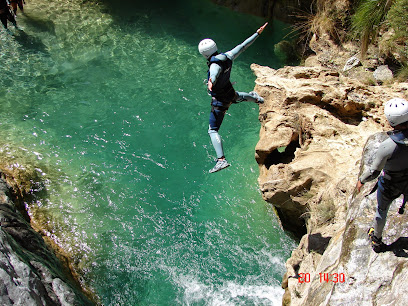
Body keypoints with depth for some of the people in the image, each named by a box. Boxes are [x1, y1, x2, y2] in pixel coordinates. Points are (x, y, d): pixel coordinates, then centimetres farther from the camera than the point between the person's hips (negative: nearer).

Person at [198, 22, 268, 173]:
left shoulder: (215, 64, -30)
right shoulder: (227, 56, -8)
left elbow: (215, 73, -54)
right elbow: (243, 46, 2)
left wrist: (211, 82, -77)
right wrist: (258, 33, 14)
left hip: (220, 101, -8)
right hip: (230, 94, 8)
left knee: (213, 131, -8)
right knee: (238, 96, 46)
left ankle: (221, 160, -20)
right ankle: (254, 97, 77)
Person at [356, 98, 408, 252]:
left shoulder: (387, 146, -37)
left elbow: (374, 171, -24)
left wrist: (361, 180, -5)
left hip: (389, 186, -3)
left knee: (381, 211, 24)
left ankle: (377, 239, 47)